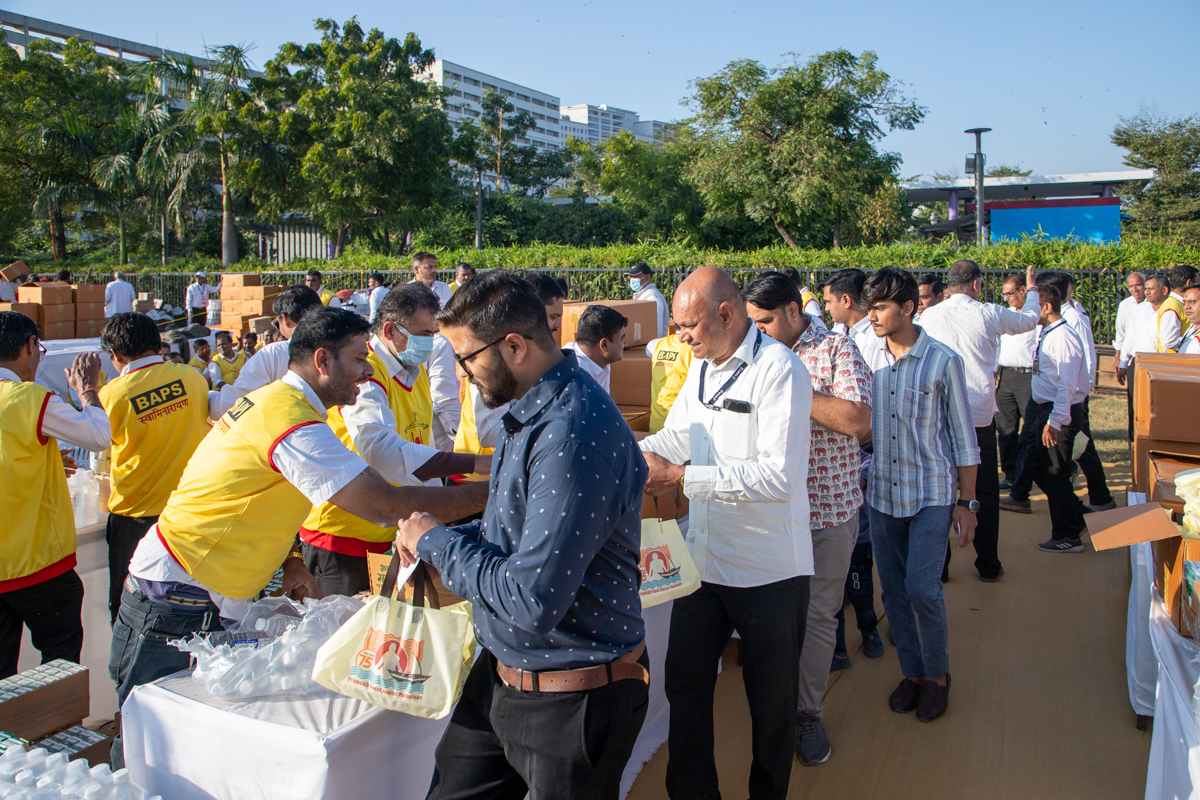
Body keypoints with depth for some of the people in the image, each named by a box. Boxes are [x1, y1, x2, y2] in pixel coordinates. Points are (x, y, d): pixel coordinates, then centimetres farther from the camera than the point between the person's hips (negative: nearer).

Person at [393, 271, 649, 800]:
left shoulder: (574, 435, -29)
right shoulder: (532, 410, 4)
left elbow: (533, 602, -31)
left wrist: (437, 542, -16)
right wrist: (434, 538, 3)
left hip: (573, 701, -9)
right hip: (502, 672, 9)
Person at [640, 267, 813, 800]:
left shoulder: (779, 369, -17)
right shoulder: (702, 366, 8)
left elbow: (779, 474, -26)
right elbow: (675, 436, 17)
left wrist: (681, 477, -27)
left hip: (769, 571, -6)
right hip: (703, 557, 7)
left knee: (771, 702, 13)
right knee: (684, 685, 15)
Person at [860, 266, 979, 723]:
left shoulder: (943, 361, -8)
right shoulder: (869, 359, 4)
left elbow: (963, 437, -4)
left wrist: (967, 502, -4)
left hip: (930, 494, -4)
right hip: (882, 493, 4)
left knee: (922, 588, -9)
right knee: (894, 591, 10)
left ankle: (937, 674, 15)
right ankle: (911, 672, 29)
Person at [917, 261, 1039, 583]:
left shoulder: (929, 316, -3)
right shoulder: (989, 314, -7)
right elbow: (1029, 319, 13)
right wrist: (1032, 290, 36)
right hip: (980, 415, -1)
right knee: (985, 492, 11)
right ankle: (988, 565, 19)